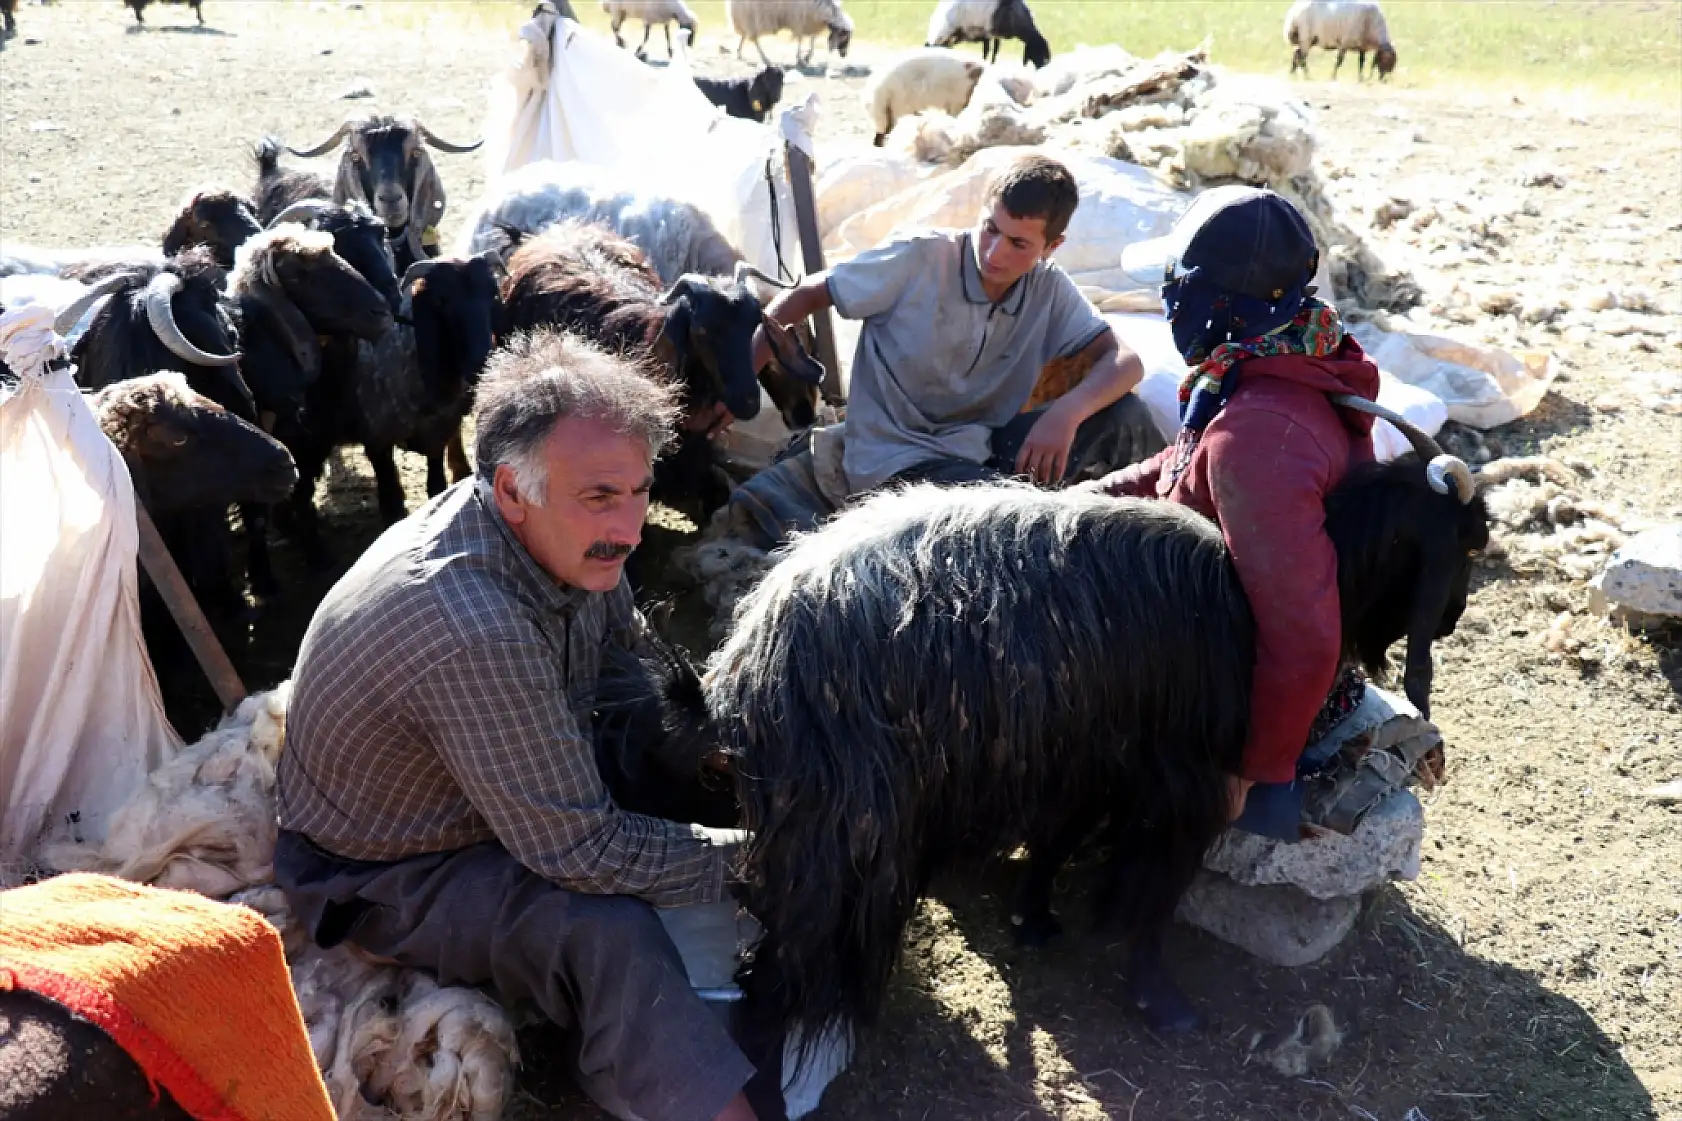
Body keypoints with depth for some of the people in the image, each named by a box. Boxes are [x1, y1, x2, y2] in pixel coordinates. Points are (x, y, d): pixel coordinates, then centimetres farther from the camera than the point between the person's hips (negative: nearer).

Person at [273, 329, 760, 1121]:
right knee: (604, 929, -32)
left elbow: (631, 647, 6)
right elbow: (581, 852, -31)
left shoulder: (564, 534, -15)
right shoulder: (475, 634, -39)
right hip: (384, 876, -8)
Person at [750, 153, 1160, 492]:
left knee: (1123, 415, -15)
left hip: (980, 449, 5)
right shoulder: (919, 258, -14)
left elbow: (1125, 362, -10)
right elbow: (803, 296, -6)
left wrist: (1066, 413, -31)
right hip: (897, 462, -4)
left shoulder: (1050, 289, -3)